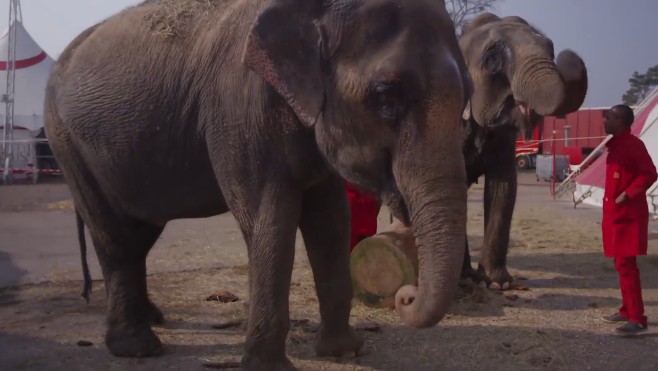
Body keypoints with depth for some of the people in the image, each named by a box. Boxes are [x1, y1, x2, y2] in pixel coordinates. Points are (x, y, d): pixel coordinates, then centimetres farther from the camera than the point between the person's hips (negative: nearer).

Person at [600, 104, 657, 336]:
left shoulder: (632, 144, -14)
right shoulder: (616, 145, 15)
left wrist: (627, 195, -22)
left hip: (628, 216, -10)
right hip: (617, 214, 10)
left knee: (626, 265, -10)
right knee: (622, 264, 14)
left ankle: (638, 319, -7)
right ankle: (627, 310, 24)